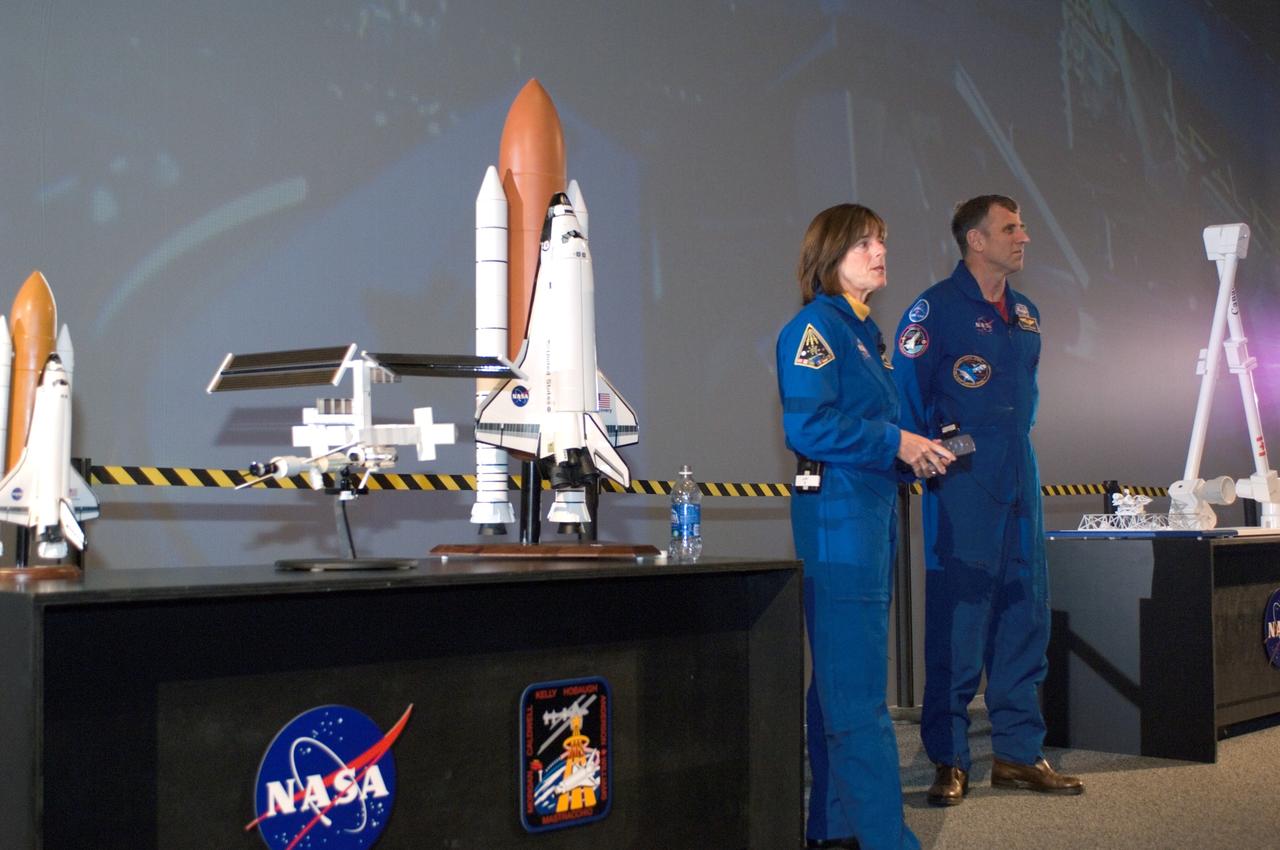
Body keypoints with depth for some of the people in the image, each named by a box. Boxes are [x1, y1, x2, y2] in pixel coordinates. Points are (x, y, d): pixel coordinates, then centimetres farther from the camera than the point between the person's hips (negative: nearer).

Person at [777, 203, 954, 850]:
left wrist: (919, 447, 9)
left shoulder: (864, 331, 20)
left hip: (874, 508, 10)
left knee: (842, 680, 13)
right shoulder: (815, 326, -9)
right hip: (836, 511, -10)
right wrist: (895, 442, -16)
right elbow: (807, 426, -20)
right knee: (857, 690, -8)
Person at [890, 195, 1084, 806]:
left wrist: (1016, 442, 18)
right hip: (962, 485, -7)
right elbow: (906, 393, -8)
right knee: (957, 620, -4)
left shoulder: (1025, 314, 17)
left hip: (1019, 480, 7)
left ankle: (1019, 753, 18)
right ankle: (949, 761, 4)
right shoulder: (936, 308, -5)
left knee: (1025, 615, 8)